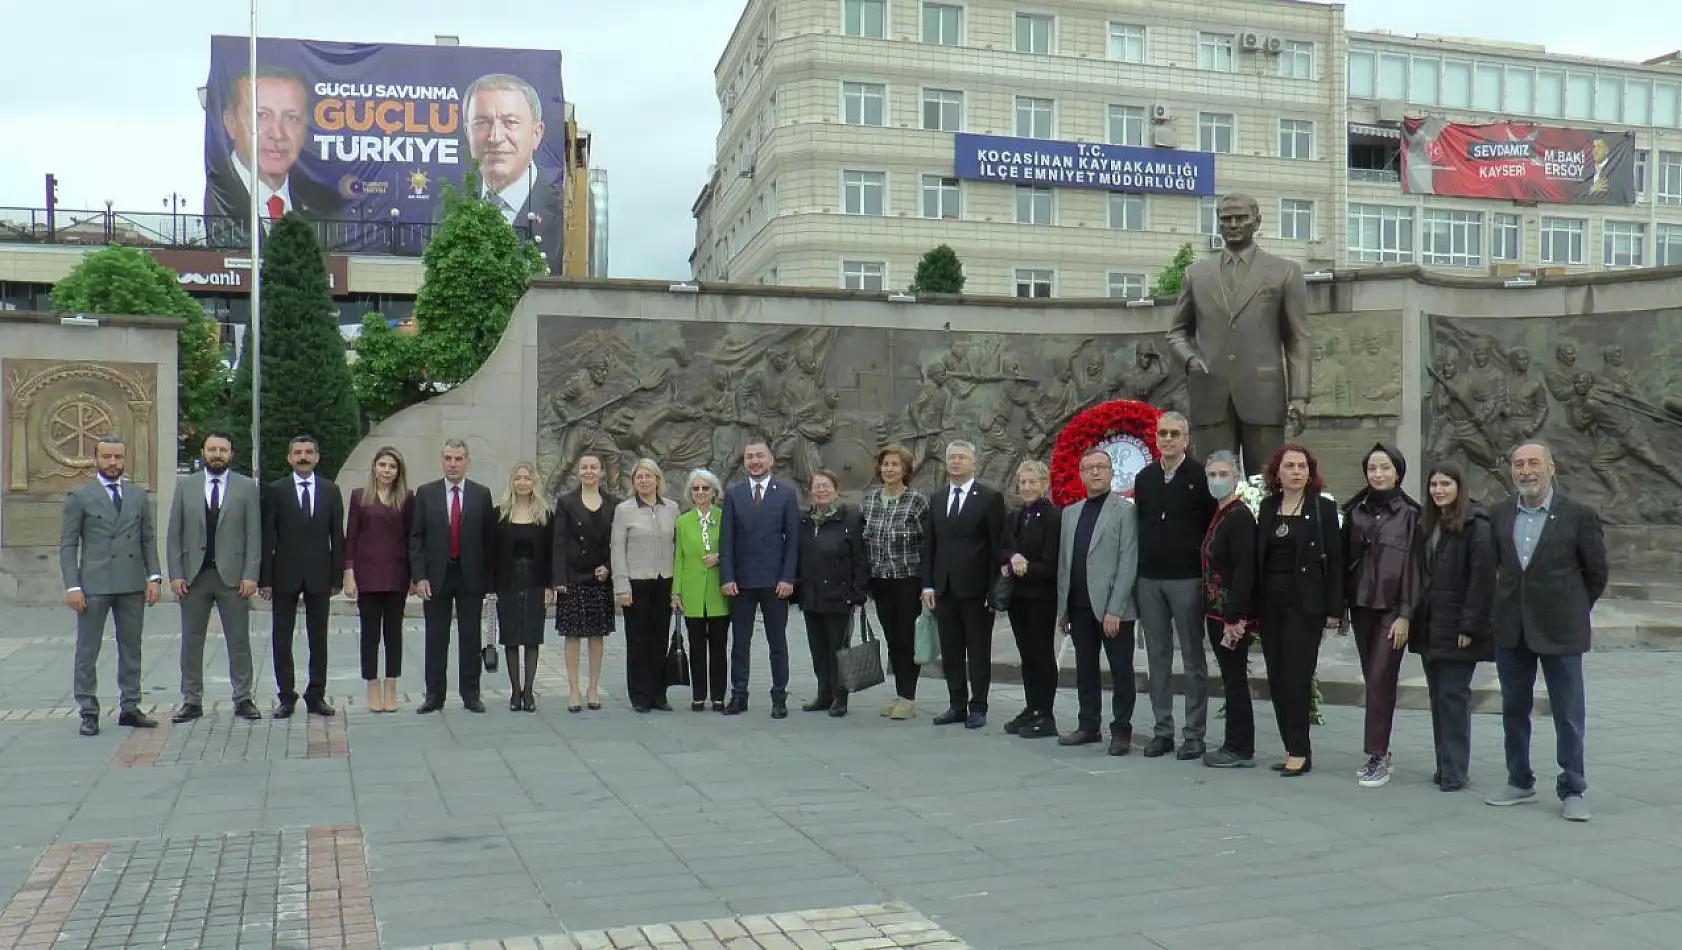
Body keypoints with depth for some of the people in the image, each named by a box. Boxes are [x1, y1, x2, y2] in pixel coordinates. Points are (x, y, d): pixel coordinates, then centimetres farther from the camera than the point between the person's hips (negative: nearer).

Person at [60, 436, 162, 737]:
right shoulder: (79, 497, 2)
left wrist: (153, 576, 1)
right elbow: (67, 545, -1)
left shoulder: (139, 496, 12)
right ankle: (88, 713, 7)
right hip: (94, 585, -3)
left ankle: (129, 708, 16)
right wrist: (72, 586, -9)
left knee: (131, 648, 8)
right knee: (87, 651, 0)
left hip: (132, 585, 3)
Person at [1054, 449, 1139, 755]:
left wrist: (1114, 610, -16)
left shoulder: (1124, 510, -4)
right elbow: (1063, 562, 14)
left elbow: (1128, 563, -10)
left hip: (1112, 608, -5)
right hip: (1079, 607, 6)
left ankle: (1121, 730, 11)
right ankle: (1089, 726, 21)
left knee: (1121, 671, 2)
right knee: (1085, 669, 12)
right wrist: (1062, 608, 9)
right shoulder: (1070, 512, 14)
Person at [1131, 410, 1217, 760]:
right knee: (1157, 657, 8)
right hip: (1149, 580, 5)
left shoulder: (1199, 477, -5)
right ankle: (1163, 730, 16)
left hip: (1187, 579, -4)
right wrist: (1137, 574, 9)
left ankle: (1195, 734, 8)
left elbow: (1213, 524, -5)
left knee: (1193, 658, 2)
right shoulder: (1144, 479, 9)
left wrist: (1207, 573, -7)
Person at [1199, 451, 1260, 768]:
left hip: (1232, 615, -9)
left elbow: (1245, 570, -20)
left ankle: (1242, 750, 5)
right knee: (1231, 679, 13)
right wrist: (1212, 613, 12)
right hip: (1217, 612, 9)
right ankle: (1234, 745, 20)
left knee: (1235, 680, -2)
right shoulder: (1218, 515, 14)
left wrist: (1234, 618, -22)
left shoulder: (1240, 516, -13)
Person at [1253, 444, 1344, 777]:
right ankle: (1292, 748, 13)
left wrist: (1334, 609, -8)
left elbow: (1334, 560, -4)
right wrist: (1252, 606, 6)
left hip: (1305, 604, -5)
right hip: (1271, 603, 5)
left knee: (1296, 675, -8)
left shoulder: (1323, 508, -2)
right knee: (1277, 678, 5)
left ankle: (1300, 751, -1)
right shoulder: (1268, 507, 10)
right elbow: (1258, 557, 9)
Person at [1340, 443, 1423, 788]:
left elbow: (1413, 565, -6)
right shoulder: (1355, 511, 8)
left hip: (1392, 608, -4)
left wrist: (1406, 615, -11)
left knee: (1380, 679, -8)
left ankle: (1377, 757, -4)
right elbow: (1345, 559, 9)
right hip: (1361, 605, 4)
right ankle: (1380, 749, 18)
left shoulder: (1410, 513, -3)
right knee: (1373, 679, 9)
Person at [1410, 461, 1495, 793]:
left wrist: (1469, 626, -17)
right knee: (1438, 697, 10)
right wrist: (1416, 618, 8)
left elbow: (1482, 578, -14)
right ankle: (1445, 765, 17)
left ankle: (1455, 771, 0)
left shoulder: (1476, 524, -9)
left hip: (1457, 627, -7)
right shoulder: (1426, 525, 14)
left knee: (1453, 696, -5)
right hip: (1429, 626, 7)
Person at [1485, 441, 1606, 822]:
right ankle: (1520, 782, 24)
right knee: (1514, 709, 12)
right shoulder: (1500, 515, 4)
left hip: (1560, 631, -4)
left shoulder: (1579, 515, -7)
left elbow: (1596, 572, 1)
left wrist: (1572, 612, 7)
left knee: (1568, 714, 2)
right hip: (1511, 630, 4)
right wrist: (1504, 609, 10)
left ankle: (1572, 791, 12)